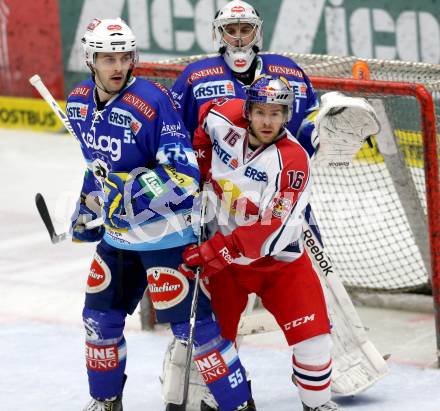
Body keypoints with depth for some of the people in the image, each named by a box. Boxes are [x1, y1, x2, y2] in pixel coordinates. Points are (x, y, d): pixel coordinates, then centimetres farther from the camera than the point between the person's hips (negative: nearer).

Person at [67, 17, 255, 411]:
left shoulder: (152, 101, -21)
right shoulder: (79, 103, 2)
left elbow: (182, 174, -26)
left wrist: (129, 190, -30)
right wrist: (88, 205, 20)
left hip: (166, 232, -7)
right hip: (117, 233, 7)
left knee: (190, 320, -10)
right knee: (100, 316, 15)